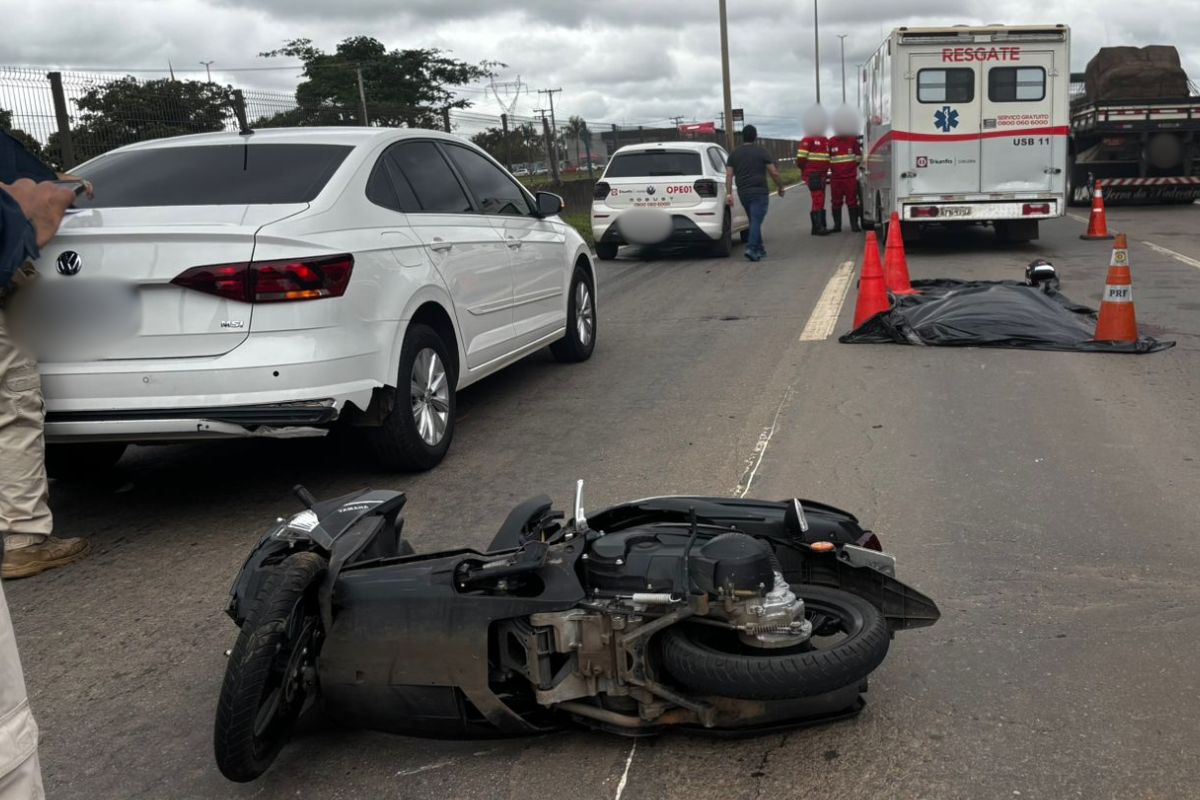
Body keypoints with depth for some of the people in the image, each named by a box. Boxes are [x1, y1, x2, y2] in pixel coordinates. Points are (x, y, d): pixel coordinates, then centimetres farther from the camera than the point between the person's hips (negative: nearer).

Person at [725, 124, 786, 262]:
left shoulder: (734, 153, 9)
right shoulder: (761, 151, -3)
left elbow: (729, 175, 1)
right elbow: (774, 173, -6)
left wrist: (729, 193, 0)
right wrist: (781, 188, 6)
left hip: (743, 193, 5)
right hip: (759, 192, -5)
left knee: (754, 221, 17)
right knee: (756, 221, -9)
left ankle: (760, 250, 21)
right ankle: (751, 248, -23)